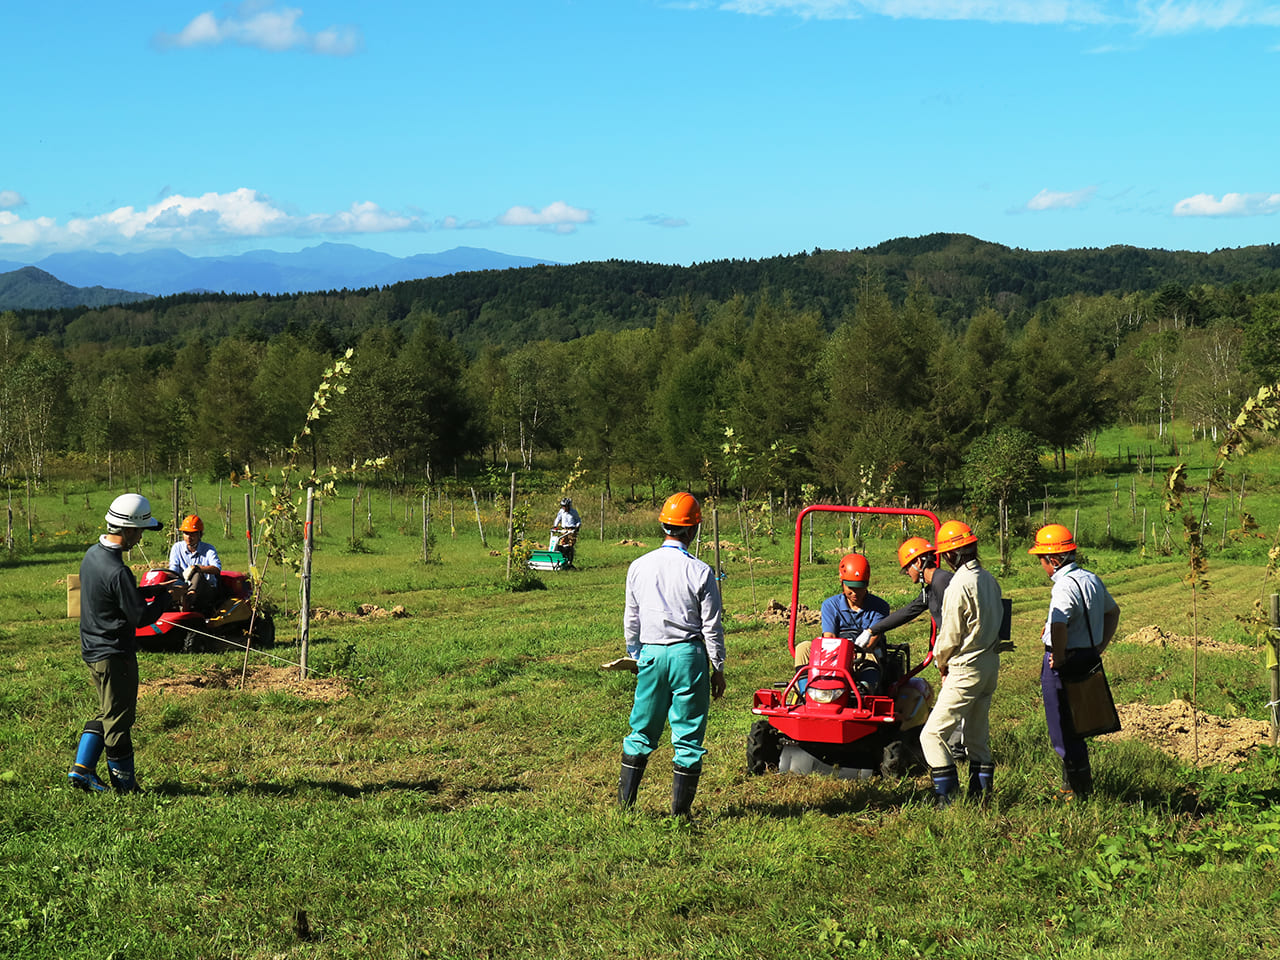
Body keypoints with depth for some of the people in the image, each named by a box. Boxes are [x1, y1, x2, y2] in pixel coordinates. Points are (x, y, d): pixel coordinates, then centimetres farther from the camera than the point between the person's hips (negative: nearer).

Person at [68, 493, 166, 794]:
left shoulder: (92, 554, 3)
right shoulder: (117, 572, -26)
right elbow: (141, 617, -21)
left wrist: (143, 593, 8)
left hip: (92, 650, 9)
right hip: (115, 656, -9)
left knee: (106, 713, 21)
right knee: (118, 719, 3)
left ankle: (81, 769, 18)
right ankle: (125, 785, 15)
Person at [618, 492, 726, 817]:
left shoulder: (638, 567, 1)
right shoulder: (700, 572, -9)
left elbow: (631, 621, 10)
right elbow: (712, 626, -4)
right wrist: (718, 668, 6)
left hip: (651, 655, 3)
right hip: (688, 655, -3)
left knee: (642, 732, 14)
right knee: (688, 736, 5)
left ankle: (625, 802, 16)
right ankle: (680, 811, 7)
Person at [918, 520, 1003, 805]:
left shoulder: (959, 585, -18)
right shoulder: (989, 579, 7)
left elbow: (951, 635, -14)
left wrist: (942, 663, 6)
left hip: (967, 669, -9)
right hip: (991, 663, 9)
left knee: (933, 734, -6)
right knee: (978, 737, 17)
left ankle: (949, 799, -9)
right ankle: (981, 795, 18)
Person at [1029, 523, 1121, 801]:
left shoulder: (1065, 586, -22)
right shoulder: (1092, 579, 8)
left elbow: (1058, 626, -38)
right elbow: (1113, 611, 23)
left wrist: (1058, 658, -24)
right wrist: (1100, 646, 18)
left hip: (1063, 663, -9)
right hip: (1089, 659, 9)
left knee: (1063, 731, 3)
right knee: (1073, 727, 20)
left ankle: (1080, 791, 10)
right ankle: (1073, 786, 30)